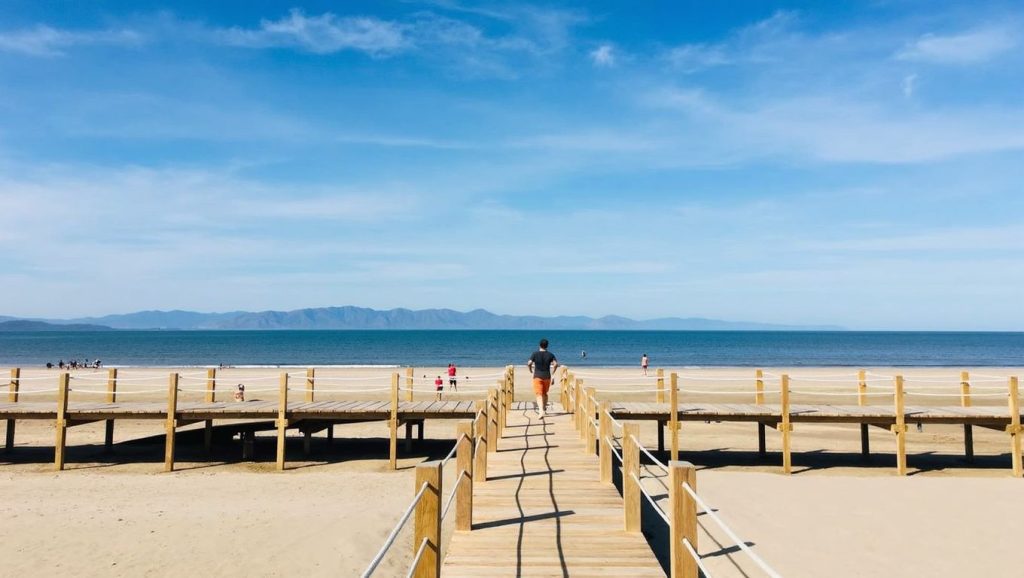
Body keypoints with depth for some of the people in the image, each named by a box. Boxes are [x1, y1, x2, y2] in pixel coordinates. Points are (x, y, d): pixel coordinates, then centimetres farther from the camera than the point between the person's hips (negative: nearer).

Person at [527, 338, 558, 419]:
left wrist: (531, 370, 5)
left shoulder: (535, 354, -4)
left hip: (537, 376, -2)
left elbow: (529, 363, -13)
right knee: (545, 393, 21)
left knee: (539, 394, -8)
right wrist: (552, 372, 7)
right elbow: (556, 364, -8)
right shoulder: (550, 354, 1)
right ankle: (544, 409, 31)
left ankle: (541, 411, -26)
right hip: (547, 376, 3)